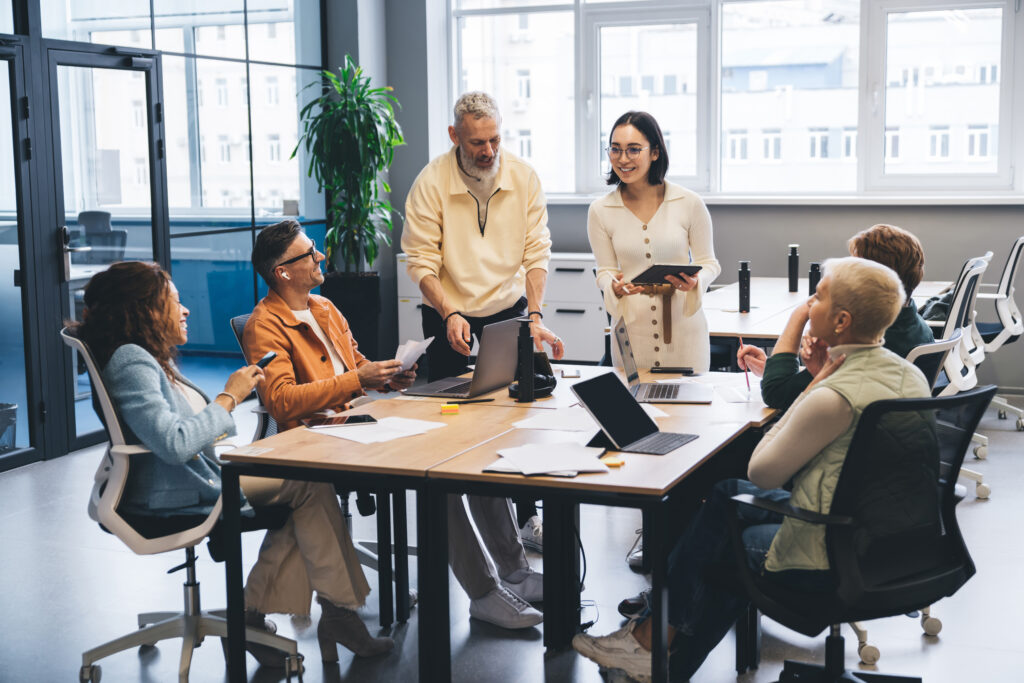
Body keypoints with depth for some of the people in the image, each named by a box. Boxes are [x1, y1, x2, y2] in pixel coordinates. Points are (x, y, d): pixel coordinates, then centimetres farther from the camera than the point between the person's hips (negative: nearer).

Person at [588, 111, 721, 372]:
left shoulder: (689, 203, -2)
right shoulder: (600, 211, 2)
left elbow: (708, 263, 5)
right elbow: (605, 272, 7)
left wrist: (694, 282, -16)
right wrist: (616, 287, -15)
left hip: (683, 325, -1)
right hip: (631, 328, 1)